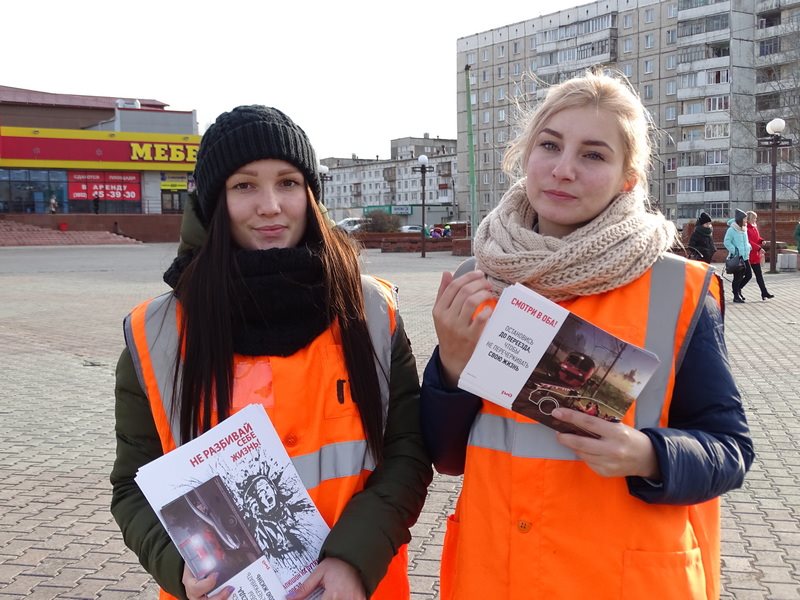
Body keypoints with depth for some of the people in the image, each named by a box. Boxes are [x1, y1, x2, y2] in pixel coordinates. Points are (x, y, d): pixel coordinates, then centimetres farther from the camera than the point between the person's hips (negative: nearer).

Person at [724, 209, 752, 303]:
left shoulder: (744, 229, 12)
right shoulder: (731, 230, -13)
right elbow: (726, 242, -15)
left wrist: (748, 247, 9)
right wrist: (734, 251, -20)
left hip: (745, 257, 8)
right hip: (736, 258, -8)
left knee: (749, 275, 7)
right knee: (737, 277, 0)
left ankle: (738, 289, 27)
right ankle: (736, 296, 11)